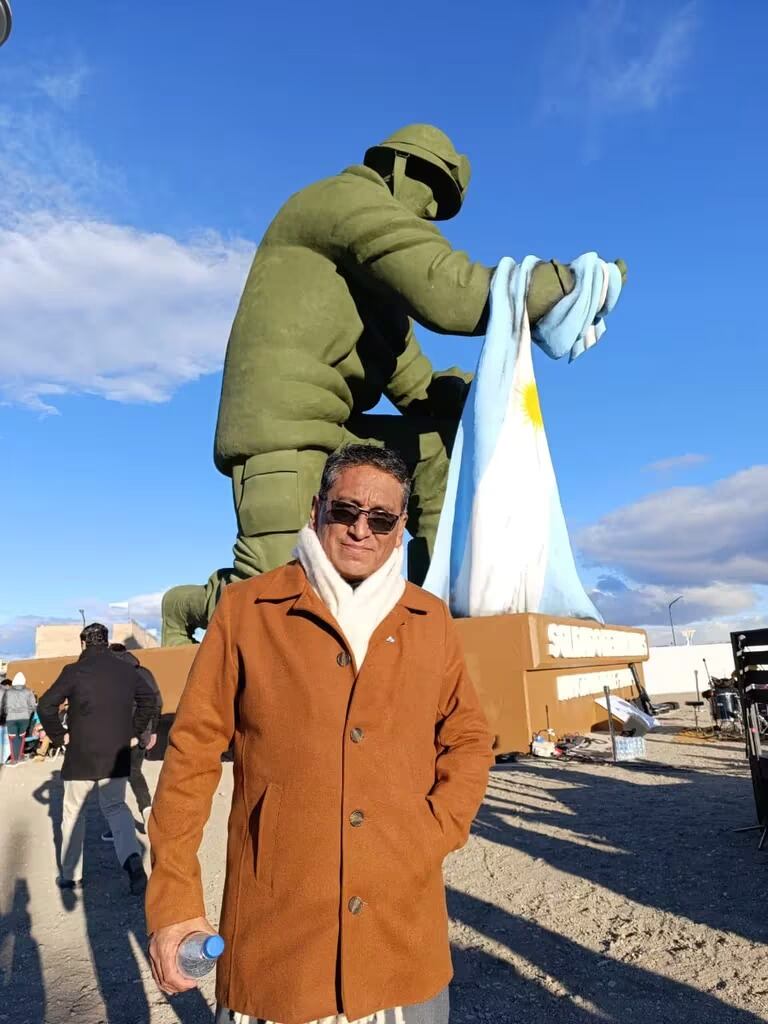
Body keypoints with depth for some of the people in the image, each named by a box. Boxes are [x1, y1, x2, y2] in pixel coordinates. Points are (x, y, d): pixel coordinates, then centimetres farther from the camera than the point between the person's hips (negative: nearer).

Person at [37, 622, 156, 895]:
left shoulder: (74, 671, -10)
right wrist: (133, 731, 13)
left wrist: (59, 736, 0)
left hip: (80, 757, -3)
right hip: (117, 757, 3)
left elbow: (45, 706, -12)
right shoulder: (126, 670, 2)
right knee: (115, 806, 15)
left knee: (74, 813, 16)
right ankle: (131, 858, -7)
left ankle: (70, 874, 24)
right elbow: (149, 699, 8)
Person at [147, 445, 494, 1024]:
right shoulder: (247, 609, -5)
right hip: (274, 928, -2)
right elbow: (194, 752, -4)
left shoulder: (431, 620, 2)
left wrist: (437, 833, -5)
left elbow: (468, 739, 9)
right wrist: (173, 897, -6)